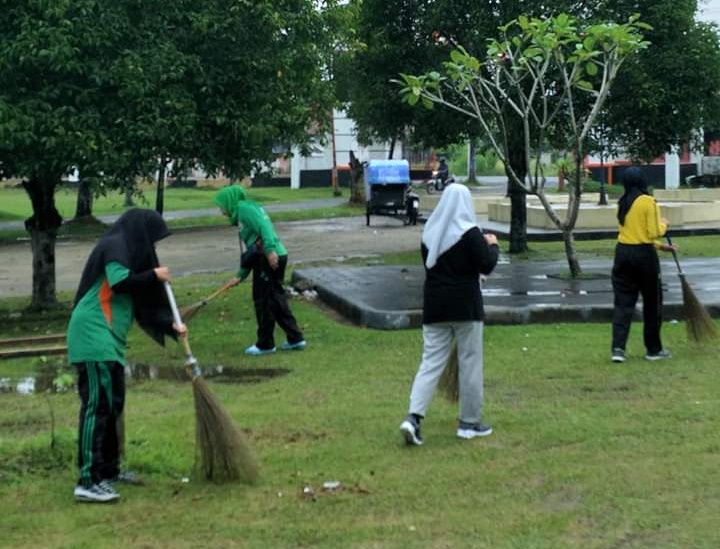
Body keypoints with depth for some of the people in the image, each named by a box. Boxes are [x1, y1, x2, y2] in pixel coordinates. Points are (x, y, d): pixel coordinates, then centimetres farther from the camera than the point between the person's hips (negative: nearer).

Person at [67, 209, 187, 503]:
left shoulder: (127, 251, 21)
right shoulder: (115, 246, -8)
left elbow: (140, 302, 21)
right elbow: (119, 283, -24)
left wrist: (170, 326, 12)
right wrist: (154, 275, -11)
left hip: (107, 340, 10)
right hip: (93, 336, -10)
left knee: (113, 403, 16)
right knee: (97, 405, -13)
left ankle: (108, 470, 26)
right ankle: (88, 482, -15)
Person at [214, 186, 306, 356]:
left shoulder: (244, 208, -5)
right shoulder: (242, 213, 24)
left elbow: (263, 225, -21)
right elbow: (248, 249, 26)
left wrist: (270, 249, -30)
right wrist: (241, 275, 26)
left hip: (270, 259, -10)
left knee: (263, 302, 0)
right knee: (276, 300, 15)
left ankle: (265, 344, 10)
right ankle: (295, 338, 19)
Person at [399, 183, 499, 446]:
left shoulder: (430, 232, 5)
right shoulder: (469, 233, -13)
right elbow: (486, 266, -12)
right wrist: (492, 245, 8)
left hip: (435, 305, 5)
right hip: (465, 305, -5)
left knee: (431, 362, 6)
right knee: (470, 362, 7)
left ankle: (413, 417, -10)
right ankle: (470, 423, 15)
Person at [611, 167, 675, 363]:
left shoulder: (623, 204, 9)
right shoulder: (649, 202, -11)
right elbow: (654, 233, -13)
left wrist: (660, 245, 24)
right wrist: (664, 224, 7)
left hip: (623, 253, 5)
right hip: (644, 255, -5)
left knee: (623, 302, 5)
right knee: (652, 304, 9)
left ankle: (618, 348, -6)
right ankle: (654, 350, 18)